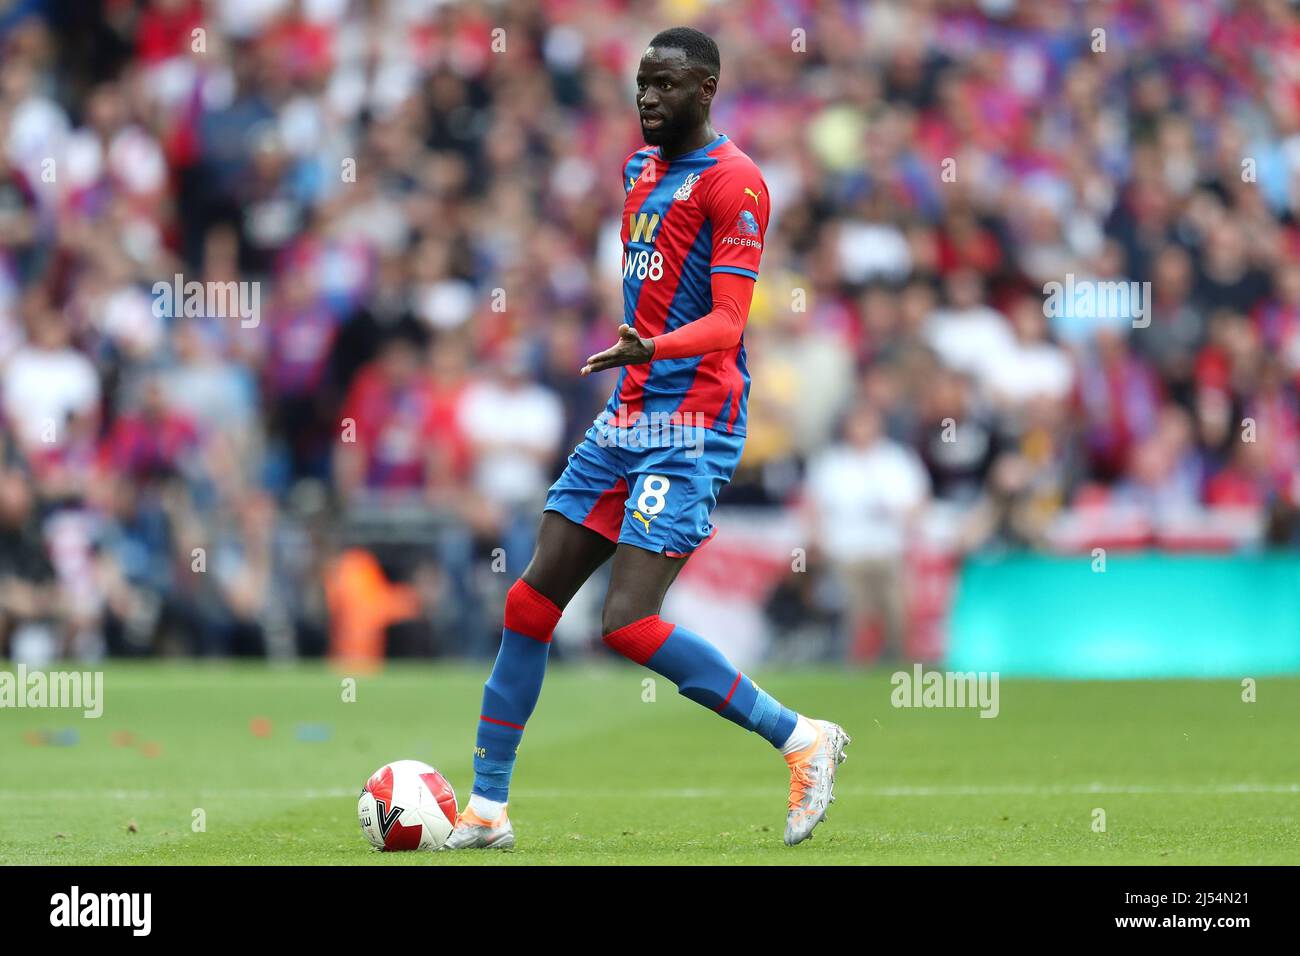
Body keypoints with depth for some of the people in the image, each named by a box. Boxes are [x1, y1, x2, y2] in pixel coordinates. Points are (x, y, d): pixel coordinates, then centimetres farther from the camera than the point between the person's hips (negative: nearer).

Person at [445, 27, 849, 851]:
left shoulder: (732, 181, -11)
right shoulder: (642, 170, 16)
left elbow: (727, 323, -19)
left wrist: (651, 348, -37)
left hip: (692, 427, -9)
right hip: (628, 416, 9)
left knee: (629, 623, -17)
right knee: (531, 600, 5)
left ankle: (802, 739, -4)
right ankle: (486, 808, 11)